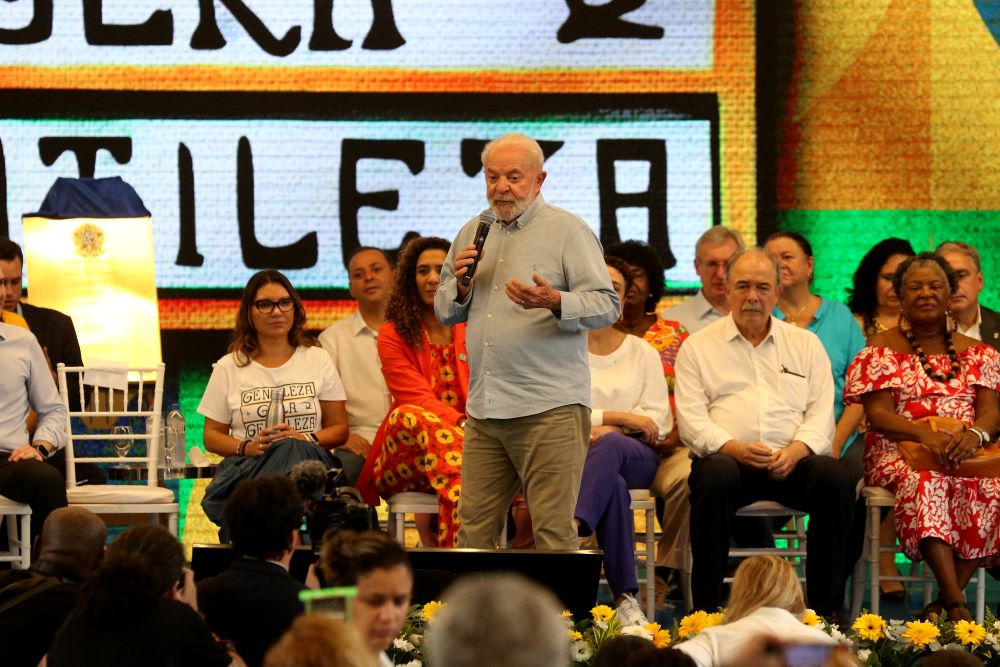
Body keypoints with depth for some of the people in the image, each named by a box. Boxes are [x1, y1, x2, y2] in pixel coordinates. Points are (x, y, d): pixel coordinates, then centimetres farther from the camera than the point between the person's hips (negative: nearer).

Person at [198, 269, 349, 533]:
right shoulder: (229, 368, 16)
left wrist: (304, 441, -10)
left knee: (290, 450, -39)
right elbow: (211, 436, 14)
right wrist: (246, 447, -8)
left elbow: (339, 430, 12)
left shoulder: (318, 360, 16)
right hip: (249, 468, -1)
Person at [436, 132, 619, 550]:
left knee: (553, 532, -6)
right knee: (474, 527, 4)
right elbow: (445, 312, 23)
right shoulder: (472, 233, 17)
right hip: (483, 408, 6)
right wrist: (460, 285, 1)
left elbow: (607, 306, -7)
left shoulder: (568, 230, 0)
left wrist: (555, 302, -25)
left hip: (549, 409, -6)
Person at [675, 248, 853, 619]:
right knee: (717, 477, -37)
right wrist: (734, 448, -16)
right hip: (730, 459, -2)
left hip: (792, 462, 2)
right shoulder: (698, 347, 14)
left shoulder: (806, 345, 20)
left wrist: (797, 450, -12)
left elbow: (821, 413, 10)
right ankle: (706, 607, -31)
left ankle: (828, 607, -22)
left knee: (834, 477, -30)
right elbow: (691, 418, 2)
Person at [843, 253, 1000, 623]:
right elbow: (878, 413, -4)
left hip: (965, 451, 3)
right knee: (924, 483, -39)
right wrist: (927, 434, -23)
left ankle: (944, 601, -28)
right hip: (897, 452, -3)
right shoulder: (882, 350, 8)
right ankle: (957, 603, -46)